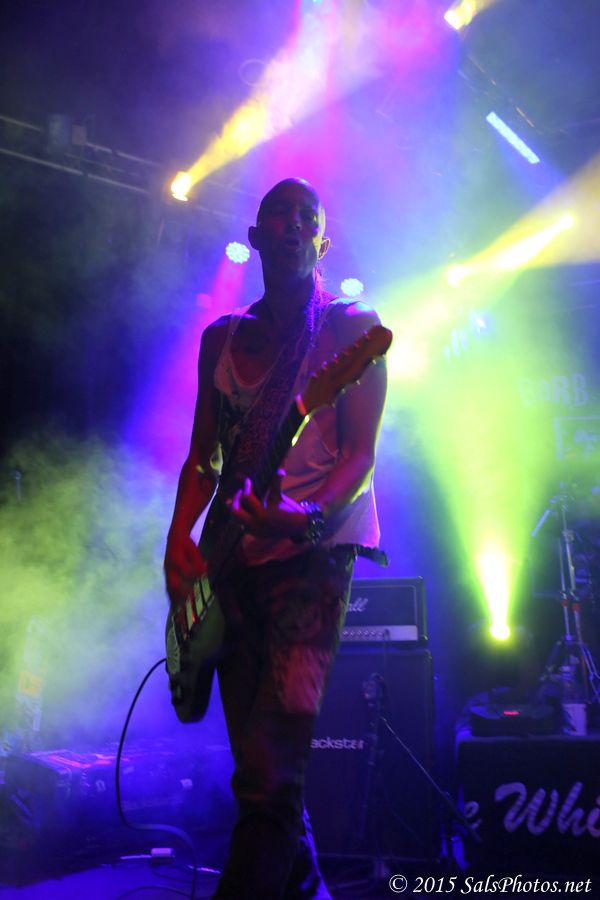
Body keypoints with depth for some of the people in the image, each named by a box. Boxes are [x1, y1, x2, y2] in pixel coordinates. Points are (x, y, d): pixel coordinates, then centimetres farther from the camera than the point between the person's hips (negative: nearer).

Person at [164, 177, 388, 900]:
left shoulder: (351, 326, 3)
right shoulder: (221, 338, 16)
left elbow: (361, 451, -6)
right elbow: (202, 456, 14)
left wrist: (311, 515, -25)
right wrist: (179, 539, -2)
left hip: (315, 548, -5)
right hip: (233, 558, 5)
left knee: (270, 767, -17)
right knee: (258, 769, 9)